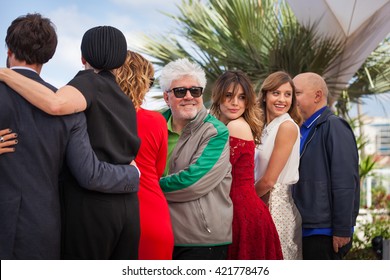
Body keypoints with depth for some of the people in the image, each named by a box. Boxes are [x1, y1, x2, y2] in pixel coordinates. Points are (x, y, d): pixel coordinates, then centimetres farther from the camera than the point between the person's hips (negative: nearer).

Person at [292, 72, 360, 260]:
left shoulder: (334, 126, -10)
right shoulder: (303, 131, 15)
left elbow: (345, 182, -17)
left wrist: (342, 230, -19)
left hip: (324, 233, -8)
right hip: (305, 230, 8)